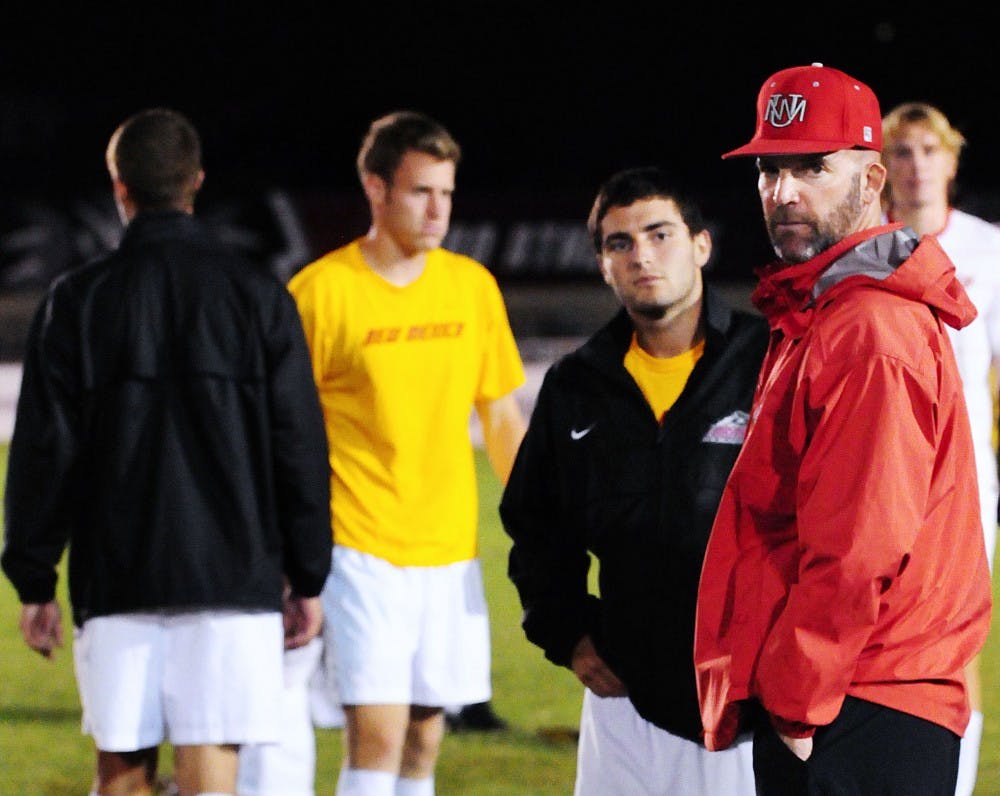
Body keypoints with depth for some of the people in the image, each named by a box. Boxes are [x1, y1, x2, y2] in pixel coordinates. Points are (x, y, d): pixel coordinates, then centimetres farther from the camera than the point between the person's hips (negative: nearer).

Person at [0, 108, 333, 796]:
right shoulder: (258, 297, 1)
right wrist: (307, 579, 10)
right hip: (233, 577, -1)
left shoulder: (78, 300, 0)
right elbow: (300, 445, 3)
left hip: (115, 583, 1)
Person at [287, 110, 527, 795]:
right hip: (360, 552, -5)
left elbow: (502, 418, 16)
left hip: (450, 553, 5)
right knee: (378, 738, -13)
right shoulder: (321, 291, -7)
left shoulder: (473, 287, 8)